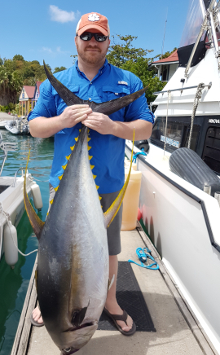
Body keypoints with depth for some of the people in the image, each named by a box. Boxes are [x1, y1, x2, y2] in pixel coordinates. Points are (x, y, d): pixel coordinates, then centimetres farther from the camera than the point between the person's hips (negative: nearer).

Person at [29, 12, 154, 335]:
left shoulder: (128, 82, 4)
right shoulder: (54, 83, 7)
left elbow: (146, 129, -1)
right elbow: (35, 126, 6)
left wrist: (112, 127, -20)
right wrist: (63, 120, -15)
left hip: (108, 185, 0)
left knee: (108, 249, 15)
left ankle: (110, 302, 41)